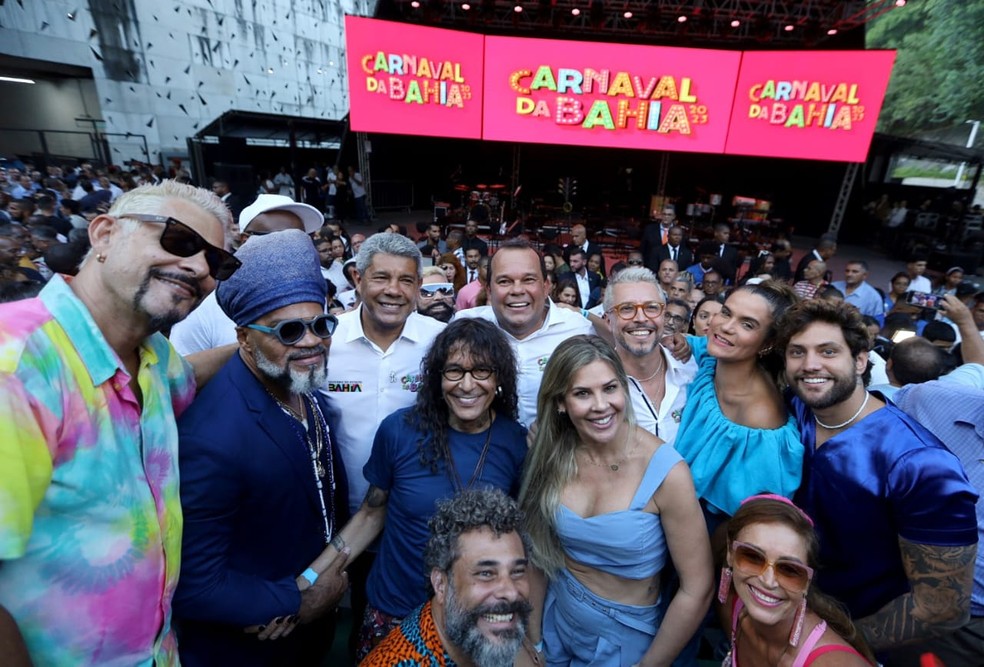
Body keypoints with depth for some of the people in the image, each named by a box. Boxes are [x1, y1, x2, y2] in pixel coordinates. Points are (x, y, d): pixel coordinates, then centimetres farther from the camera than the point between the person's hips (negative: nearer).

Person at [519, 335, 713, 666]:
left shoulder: (666, 473, -26)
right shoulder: (552, 456, -15)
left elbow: (696, 589, -18)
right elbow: (539, 549, -3)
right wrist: (531, 636, -3)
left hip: (625, 639, -3)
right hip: (556, 622, 3)